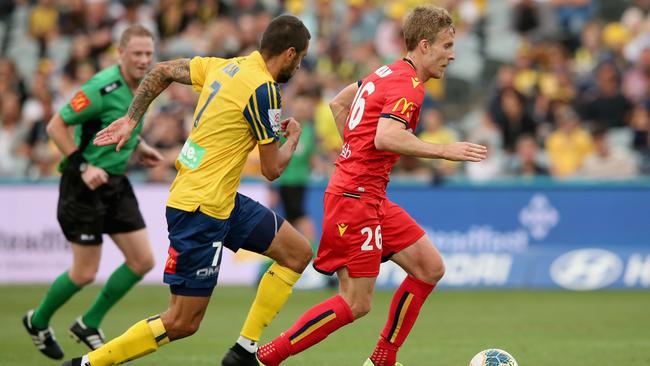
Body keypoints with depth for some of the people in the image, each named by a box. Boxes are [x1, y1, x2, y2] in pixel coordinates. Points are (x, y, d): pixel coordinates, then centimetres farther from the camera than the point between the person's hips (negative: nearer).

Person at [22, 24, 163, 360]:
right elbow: (56, 126, -19)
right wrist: (83, 166, -24)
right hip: (85, 186, -8)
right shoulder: (103, 88, -21)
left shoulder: (142, 85, 5)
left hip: (116, 184, 8)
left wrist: (139, 147, 11)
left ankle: (89, 324, 18)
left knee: (143, 261, 2)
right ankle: (37, 322, 24)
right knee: (85, 273, -3)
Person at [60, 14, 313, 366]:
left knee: (298, 252, 11)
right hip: (200, 208, -10)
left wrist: (130, 119, 22)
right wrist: (293, 138, 9)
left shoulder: (223, 66, 7)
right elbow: (272, 169, -11)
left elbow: (162, 70, 18)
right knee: (182, 323, -6)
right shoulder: (263, 90, -17)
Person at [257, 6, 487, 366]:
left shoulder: (388, 74, 14)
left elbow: (338, 102, 27)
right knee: (356, 303, -8)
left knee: (430, 268, 9)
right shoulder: (409, 86, -15)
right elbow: (386, 138, -32)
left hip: (372, 198, 10)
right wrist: (444, 151, -26)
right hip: (356, 197, -10)